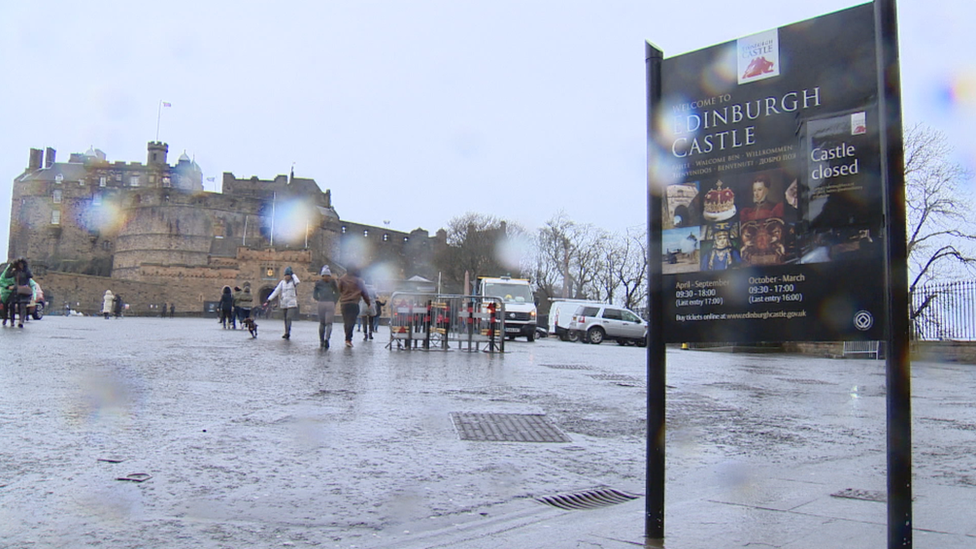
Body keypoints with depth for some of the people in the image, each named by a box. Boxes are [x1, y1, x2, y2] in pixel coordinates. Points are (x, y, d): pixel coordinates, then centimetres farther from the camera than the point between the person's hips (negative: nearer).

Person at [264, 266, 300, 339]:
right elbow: (276, 292, 9)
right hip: (284, 304, 4)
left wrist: (293, 274, -10)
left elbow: (297, 282, -25)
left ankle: (288, 333, -22)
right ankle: (287, 334, 18)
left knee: (289, 318, -16)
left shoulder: (293, 281, 1)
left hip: (292, 304, -4)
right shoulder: (282, 282, 9)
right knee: (286, 319, 9)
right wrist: (268, 301, 3)